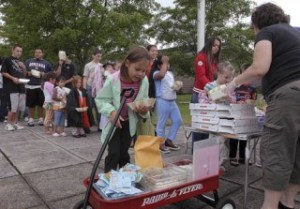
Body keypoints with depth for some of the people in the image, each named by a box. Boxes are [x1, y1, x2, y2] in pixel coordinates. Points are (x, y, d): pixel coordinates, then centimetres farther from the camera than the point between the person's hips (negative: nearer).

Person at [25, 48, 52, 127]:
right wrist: (28, 73, -7)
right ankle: (31, 119, 13)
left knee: (41, 104, 2)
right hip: (30, 86, 1)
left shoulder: (46, 63, 11)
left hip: (41, 86, 0)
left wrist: (44, 74, -8)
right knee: (31, 104, 3)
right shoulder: (28, 61, 13)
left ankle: (40, 119, 12)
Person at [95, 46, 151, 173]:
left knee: (124, 154, 16)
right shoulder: (113, 80, -26)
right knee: (114, 153, -5)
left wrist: (144, 111, -25)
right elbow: (100, 100, -16)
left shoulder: (144, 82, -16)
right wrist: (111, 111, -33)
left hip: (130, 123, 3)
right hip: (114, 123, -3)